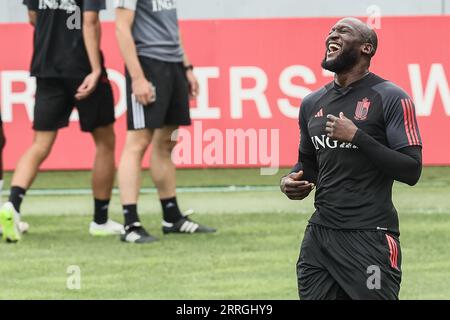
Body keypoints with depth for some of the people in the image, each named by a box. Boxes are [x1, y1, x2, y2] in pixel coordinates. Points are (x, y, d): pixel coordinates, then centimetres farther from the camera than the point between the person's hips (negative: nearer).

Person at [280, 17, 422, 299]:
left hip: (370, 237, -6)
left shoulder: (391, 99, -5)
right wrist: (292, 181, 5)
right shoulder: (313, 103, 14)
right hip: (319, 234, 6)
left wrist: (357, 137, -17)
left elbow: (412, 170, -12)